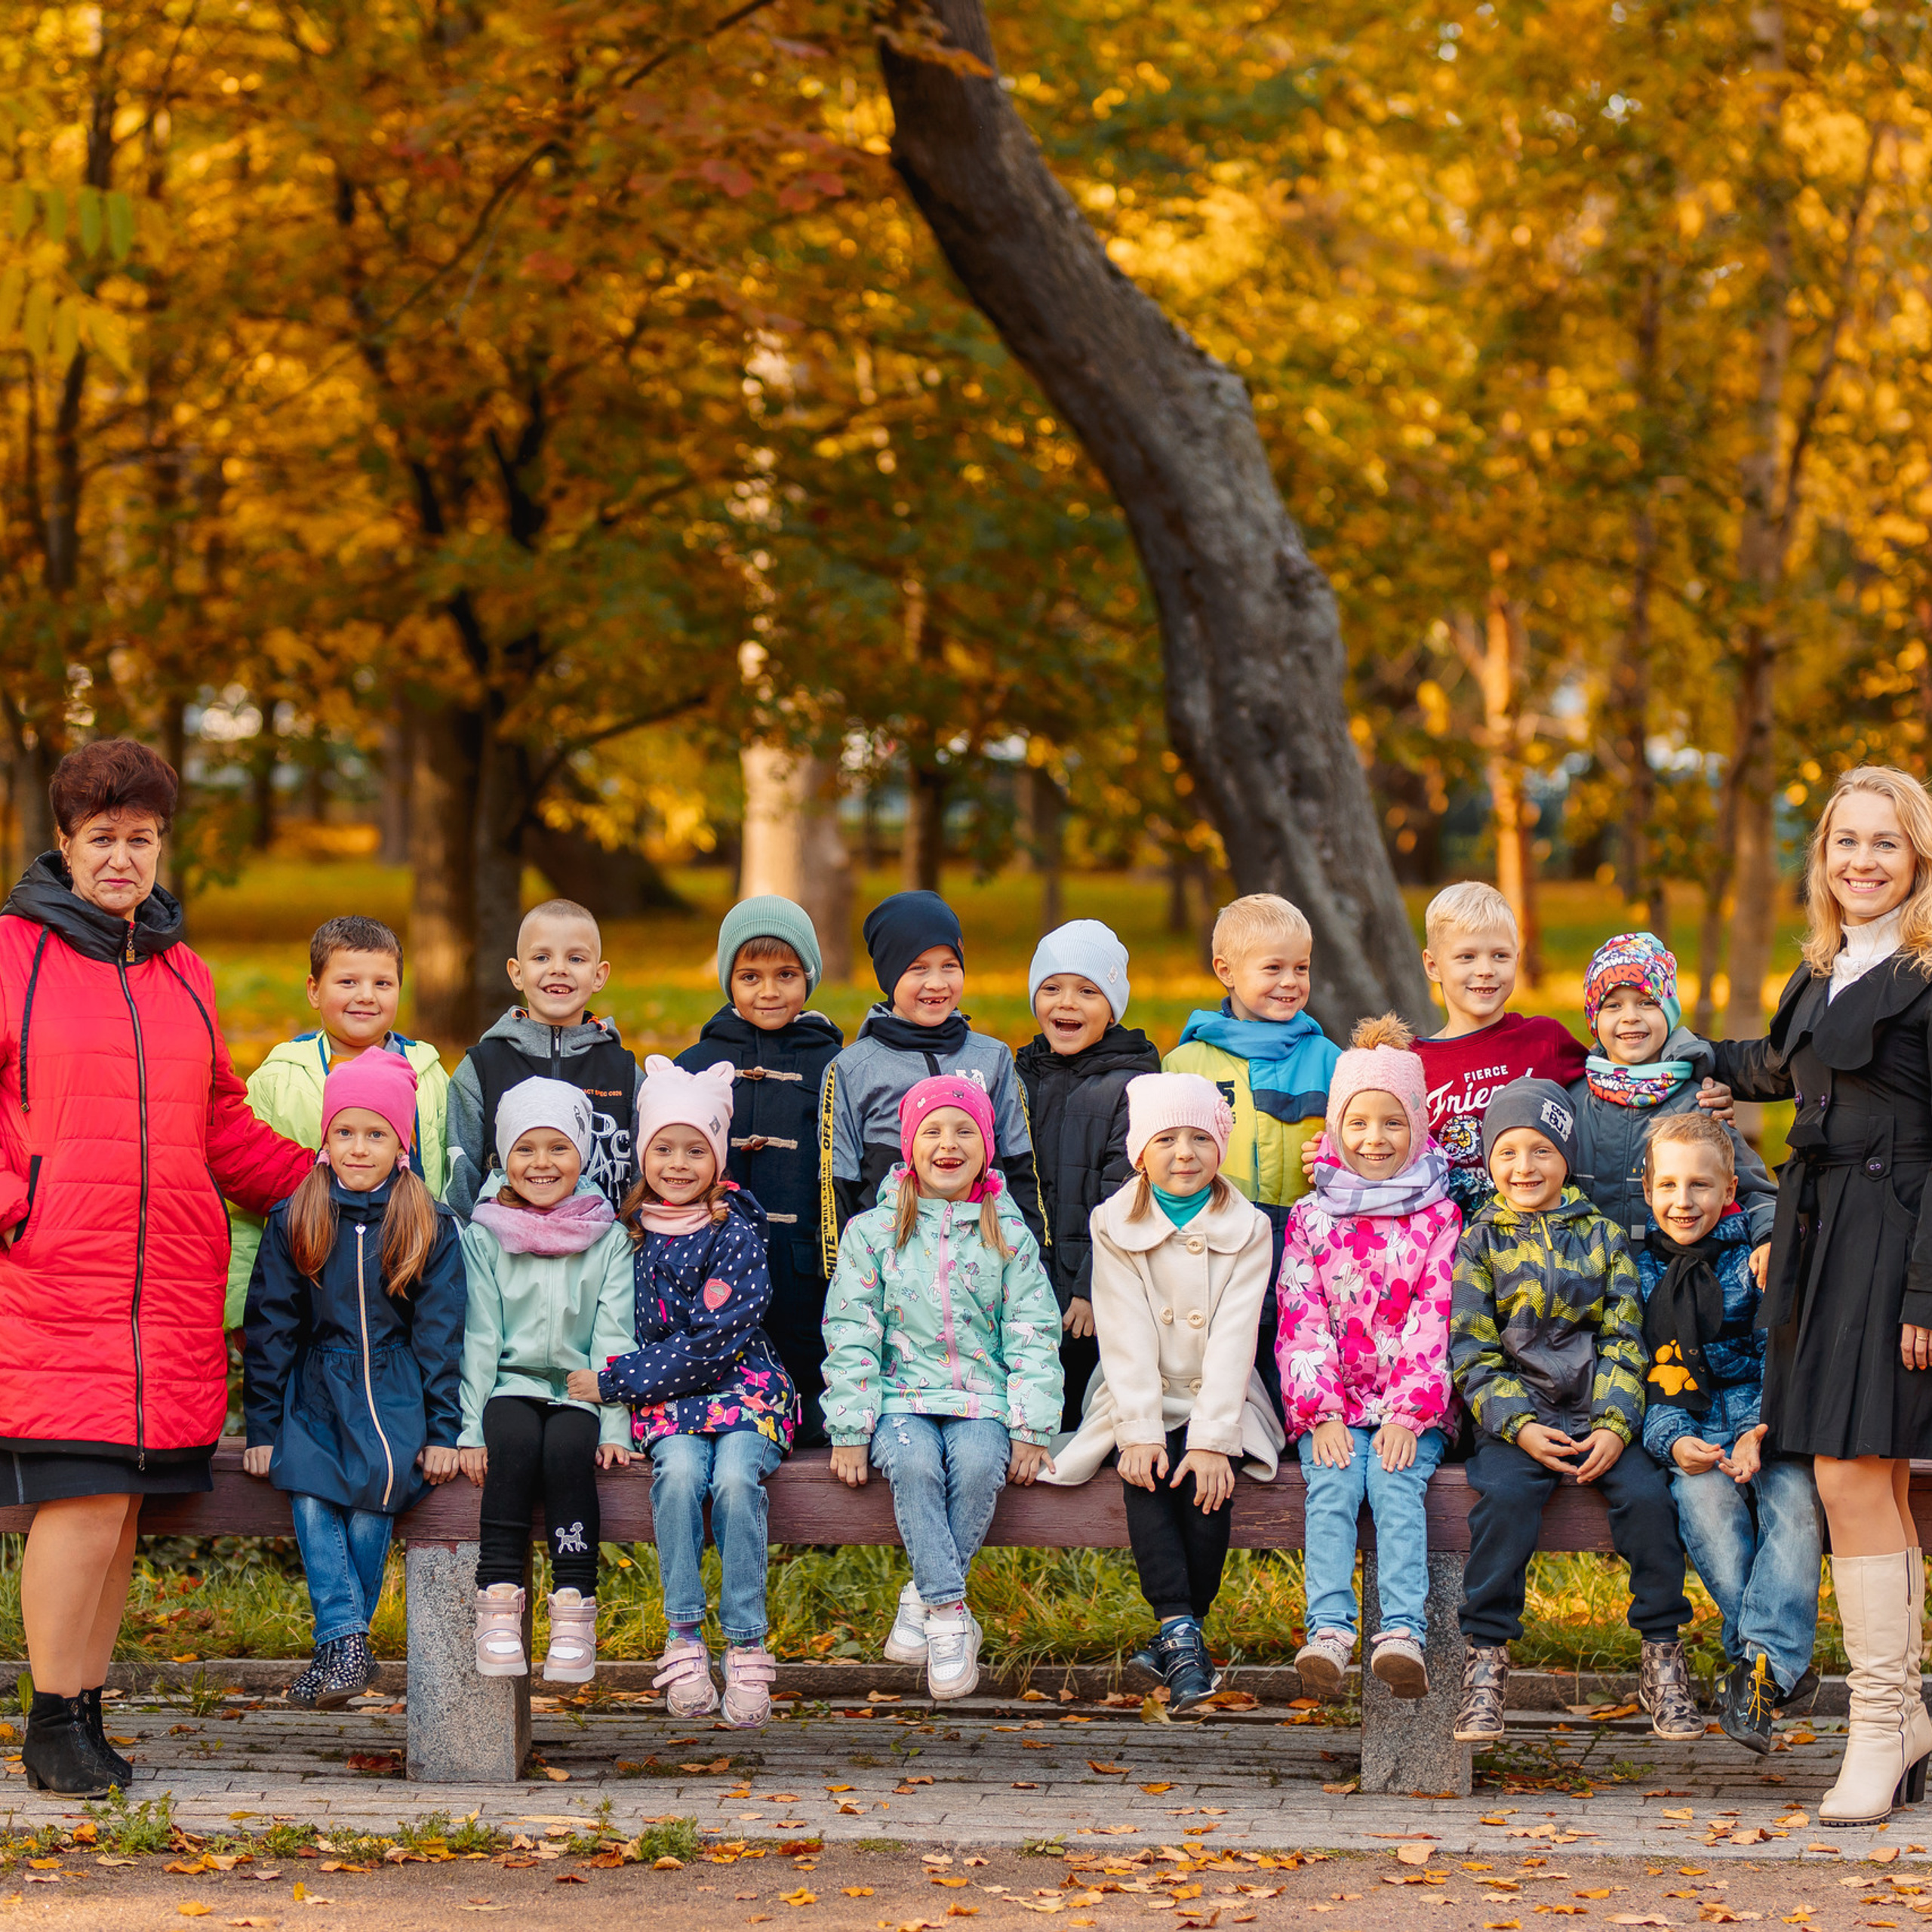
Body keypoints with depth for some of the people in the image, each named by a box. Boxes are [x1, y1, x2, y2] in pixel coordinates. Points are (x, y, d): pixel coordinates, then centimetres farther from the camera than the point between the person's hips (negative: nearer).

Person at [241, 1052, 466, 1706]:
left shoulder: (431, 1230, 4)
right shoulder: (292, 1224, 7)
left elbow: (440, 1333, 5)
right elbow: (269, 1328, 8)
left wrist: (442, 1430, -2)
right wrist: (261, 1428, 3)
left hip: (394, 1394, -1)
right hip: (314, 1394, 1)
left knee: (374, 1497, -26)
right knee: (310, 1497, -26)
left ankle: (337, 1644, -15)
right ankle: (347, 1643, -27)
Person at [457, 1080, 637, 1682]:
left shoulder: (609, 1239, 6)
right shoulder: (485, 1235, 6)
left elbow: (614, 1338, 2)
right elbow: (478, 1334, 2)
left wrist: (614, 1427, -10)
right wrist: (471, 1425, -8)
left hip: (580, 1390, 0)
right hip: (510, 1386, 0)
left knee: (567, 1447, -32)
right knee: (516, 1443, -32)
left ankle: (574, 1609, -28)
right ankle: (498, 1605, -30)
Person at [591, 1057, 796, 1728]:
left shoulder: (737, 1234, -5)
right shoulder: (629, 1233, 8)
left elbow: (709, 1341, -13)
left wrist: (612, 1380, -14)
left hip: (742, 1389, -2)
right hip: (665, 1401, 2)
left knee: (735, 1477, -32)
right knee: (680, 1472, -31)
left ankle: (746, 1645, -24)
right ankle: (684, 1640, -26)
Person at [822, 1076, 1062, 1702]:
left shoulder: (1010, 1237, 10)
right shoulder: (871, 1233, 8)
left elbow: (1033, 1338, 8)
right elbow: (850, 1335, 5)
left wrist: (1031, 1429, -2)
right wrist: (850, 1428, -4)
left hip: (982, 1400, 1)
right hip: (901, 1396, -1)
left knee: (979, 1465, -32)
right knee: (915, 1462, -34)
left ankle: (925, 1598, -16)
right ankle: (950, 1614, -30)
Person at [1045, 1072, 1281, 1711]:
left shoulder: (1246, 1230, 0)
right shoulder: (1116, 1227, 2)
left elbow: (1232, 1340, -10)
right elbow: (1126, 1340, -7)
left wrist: (1211, 1438, -20)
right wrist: (1139, 1432, -19)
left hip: (1217, 1401, 0)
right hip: (1141, 1401, 0)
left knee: (1206, 1481, -27)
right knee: (1146, 1477, -28)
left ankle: (1176, 1634, -16)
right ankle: (1182, 1634, -35)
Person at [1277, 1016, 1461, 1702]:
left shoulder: (1438, 1216, 7)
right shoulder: (1310, 1217, 10)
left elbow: (1436, 1319, -1)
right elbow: (1301, 1322, 3)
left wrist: (1408, 1415, -13)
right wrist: (1321, 1413, -10)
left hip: (1413, 1406, -1)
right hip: (1331, 1405, 1)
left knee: (1396, 1484, -28)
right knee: (1332, 1485, -26)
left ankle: (1403, 1633, -41)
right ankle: (1328, 1632, -39)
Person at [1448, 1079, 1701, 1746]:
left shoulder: (1601, 1236, 11)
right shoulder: (1478, 1243, 7)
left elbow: (1623, 1341, 7)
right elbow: (1472, 1353, 1)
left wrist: (1614, 1426, -9)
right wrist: (1520, 1426, -14)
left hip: (1600, 1416, 1)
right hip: (1514, 1419, -1)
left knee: (1647, 1495, -23)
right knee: (1504, 1497, -30)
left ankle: (1662, 1658, -9)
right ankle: (1484, 1659, -22)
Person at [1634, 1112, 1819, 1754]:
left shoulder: (1757, 1260, 4)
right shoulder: (1638, 1269, 8)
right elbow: (1638, 1376, 6)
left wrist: (1758, 1433, -17)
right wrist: (1673, 1441, -13)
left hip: (1769, 1430, 0)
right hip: (1692, 1438, 0)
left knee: (1794, 1498, -31)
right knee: (1704, 1497, -32)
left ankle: (1766, 1659, -34)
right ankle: (1784, 1662, -29)